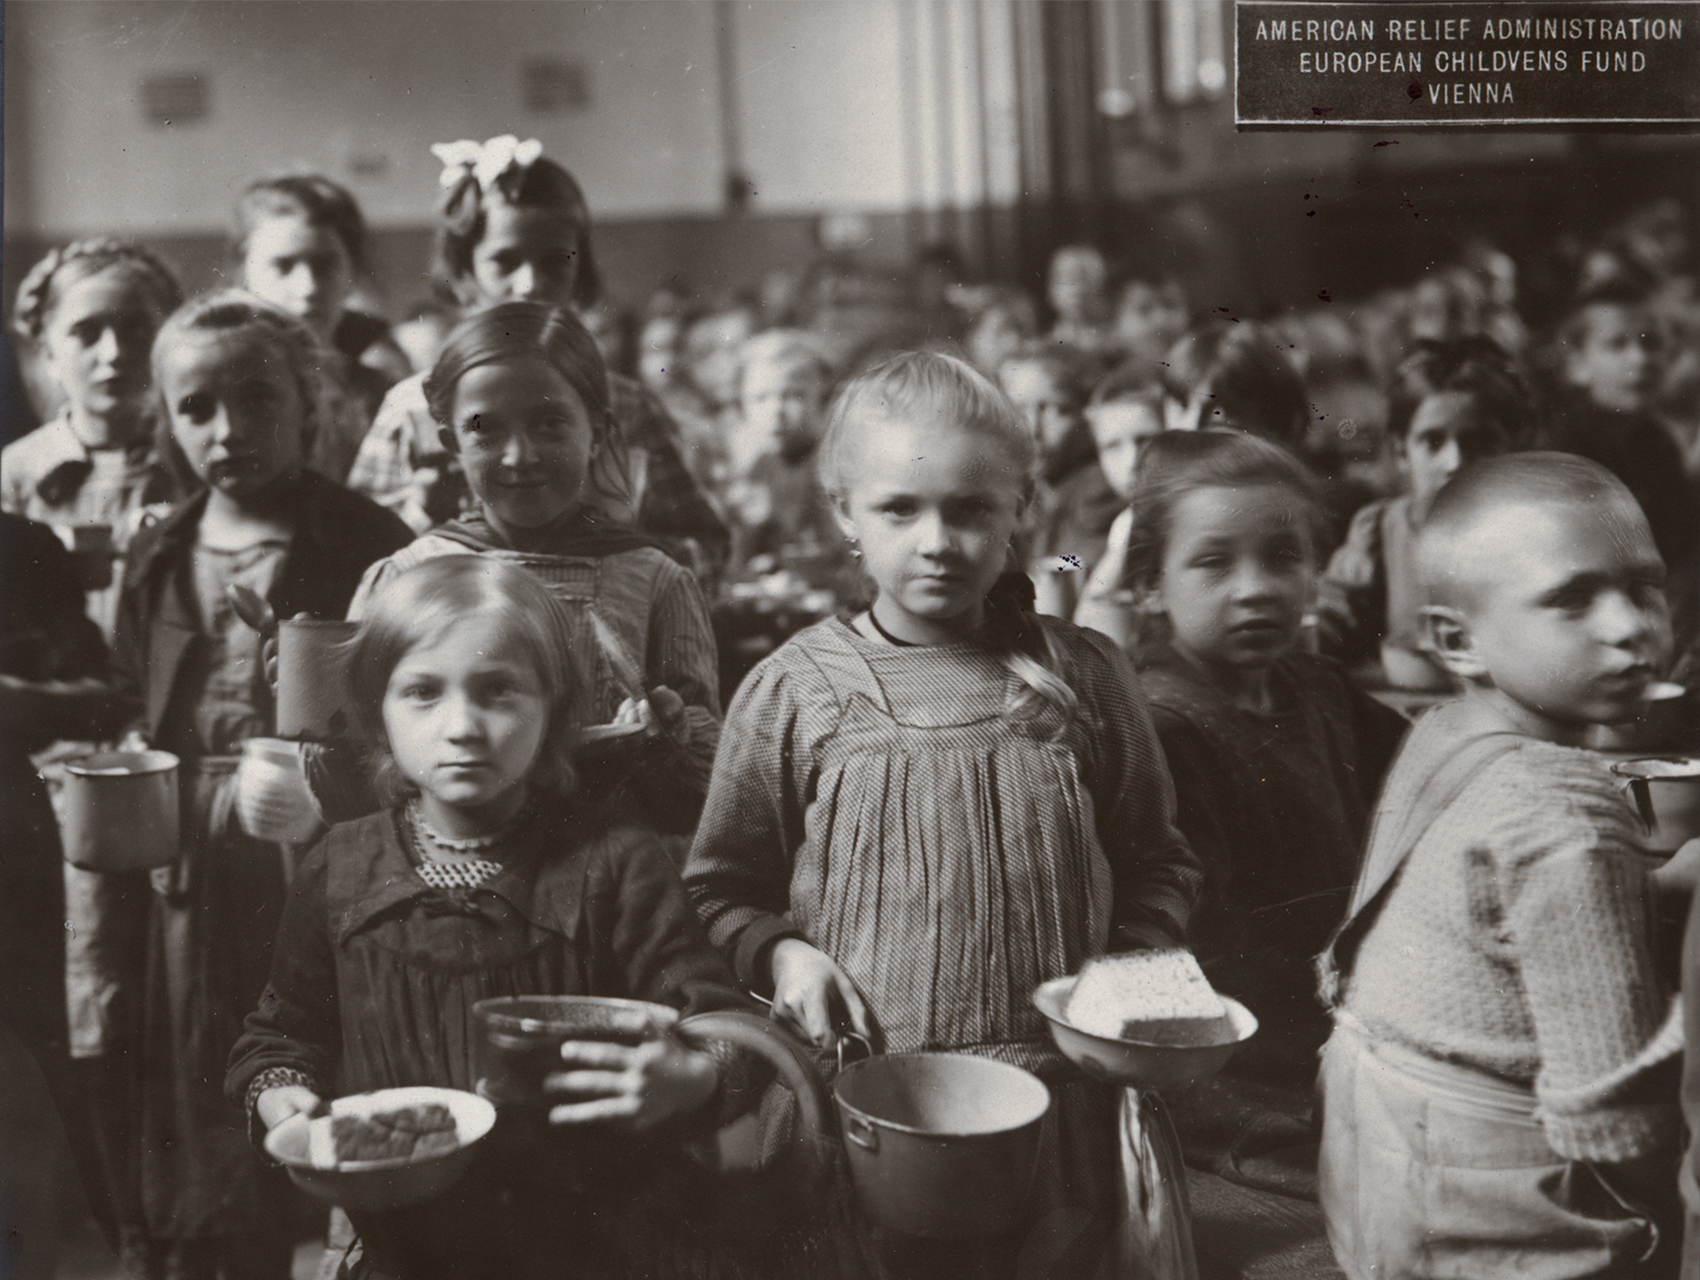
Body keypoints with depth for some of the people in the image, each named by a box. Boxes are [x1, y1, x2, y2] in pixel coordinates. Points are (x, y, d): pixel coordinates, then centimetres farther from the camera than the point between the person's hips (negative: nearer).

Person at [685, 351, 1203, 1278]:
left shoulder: (1081, 675, 1)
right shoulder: (792, 690, -2)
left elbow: (1156, 863, 11)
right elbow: (723, 887, 6)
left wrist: (1134, 966, -4)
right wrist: (781, 953, -12)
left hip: (1057, 1098, 1)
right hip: (863, 1095, -1)